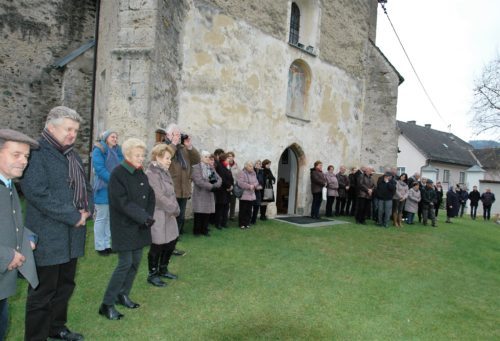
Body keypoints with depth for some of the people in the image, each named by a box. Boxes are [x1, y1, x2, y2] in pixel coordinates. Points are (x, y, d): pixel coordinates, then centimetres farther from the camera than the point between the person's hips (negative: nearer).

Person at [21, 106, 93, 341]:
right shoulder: (37, 154, -13)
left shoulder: (73, 156, 13)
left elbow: (86, 187, 18)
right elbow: (37, 193, -24)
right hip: (48, 239, -8)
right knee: (43, 293, 4)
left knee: (65, 286, 20)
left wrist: (87, 210, -3)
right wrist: (74, 216, -20)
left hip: (72, 236, 8)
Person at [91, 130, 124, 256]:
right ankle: (100, 246, 11)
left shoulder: (118, 151, 13)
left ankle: (107, 244, 22)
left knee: (110, 218, 13)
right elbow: (100, 169, -18)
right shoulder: (99, 150, -8)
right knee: (101, 218, 1)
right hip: (103, 189, -7)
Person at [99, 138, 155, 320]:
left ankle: (123, 295, 28)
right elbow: (123, 203, -19)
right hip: (124, 227, -7)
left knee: (136, 261, 10)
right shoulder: (118, 174, -13)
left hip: (140, 227, 7)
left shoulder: (141, 174, 8)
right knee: (125, 263, -6)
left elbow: (150, 196, 8)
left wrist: (148, 217, -7)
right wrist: (145, 218, -19)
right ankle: (107, 304, 7)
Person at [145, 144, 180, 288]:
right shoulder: (151, 174, -17)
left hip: (169, 215, 9)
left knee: (171, 242, 15)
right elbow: (158, 197, -21)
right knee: (157, 246, 3)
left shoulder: (165, 172, 12)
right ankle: (152, 274, 21)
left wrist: (175, 208, 2)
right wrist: (174, 209, -14)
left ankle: (163, 270, 33)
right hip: (157, 216, -9)